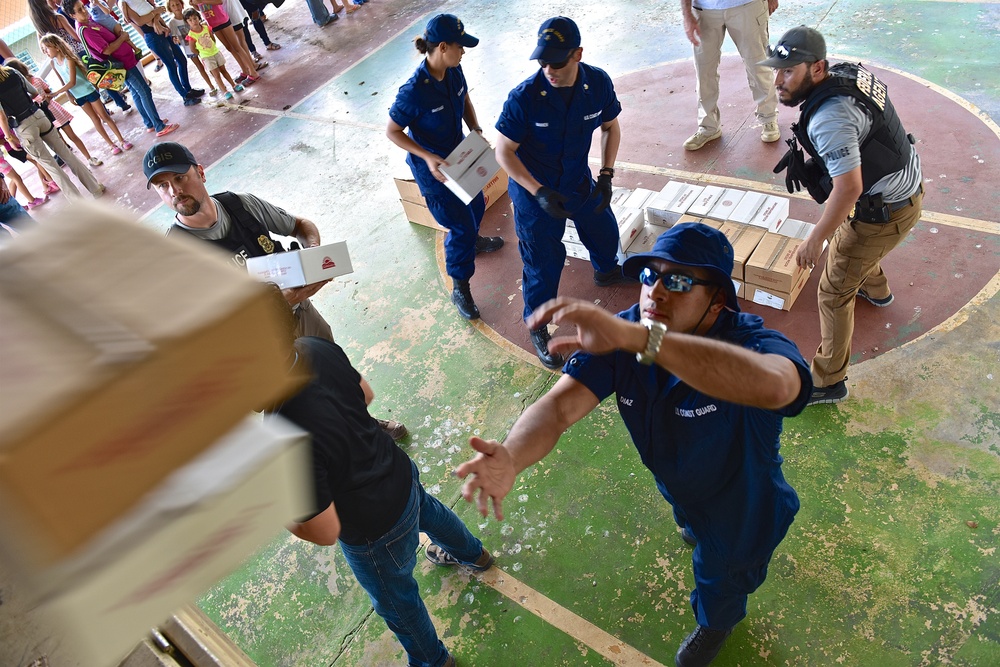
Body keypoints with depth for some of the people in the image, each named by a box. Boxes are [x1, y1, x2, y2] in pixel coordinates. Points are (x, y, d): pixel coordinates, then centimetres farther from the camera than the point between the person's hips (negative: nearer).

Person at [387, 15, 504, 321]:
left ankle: (473, 239, 62)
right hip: (432, 166, -7)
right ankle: (459, 289, 19)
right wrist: (428, 157, -29)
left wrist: (476, 129, -9)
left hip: (459, 153, 7)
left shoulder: (454, 71, -13)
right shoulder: (413, 92, -33)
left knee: (476, 205, 28)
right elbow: (392, 132, -21)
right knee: (460, 226, 0)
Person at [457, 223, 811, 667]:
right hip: (674, 483, 4)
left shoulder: (752, 344, -42)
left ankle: (716, 623, 65)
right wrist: (510, 457, -61)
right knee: (689, 523, 39)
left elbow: (773, 386, -68)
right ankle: (695, 529, 79)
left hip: (740, 509, -4)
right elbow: (559, 405, -38)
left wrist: (636, 337, -77)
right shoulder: (620, 336, -28)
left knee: (721, 579, 27)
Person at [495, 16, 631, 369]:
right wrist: (540, 193, -28)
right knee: (543, 264, 4)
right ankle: (538, 329, 28)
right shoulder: (524, 97, -28)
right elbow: (504, 151, -19)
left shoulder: (598, 82, -16)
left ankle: (606, 272, 61)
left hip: (580, 183, 5)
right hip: (534, 191, -4)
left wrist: (606, 175, -9)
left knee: (605, 234, 25)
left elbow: (610, 127, 2)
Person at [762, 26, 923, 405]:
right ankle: (876, 290, 67)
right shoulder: (848, 72, -4)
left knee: (834, 293, -1)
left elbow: (848, 189, -35)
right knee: (845, 233, 37)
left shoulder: (829, 118, -34)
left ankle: (829, 382, 12)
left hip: (886, 213, -10)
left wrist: (815, 240, -24)